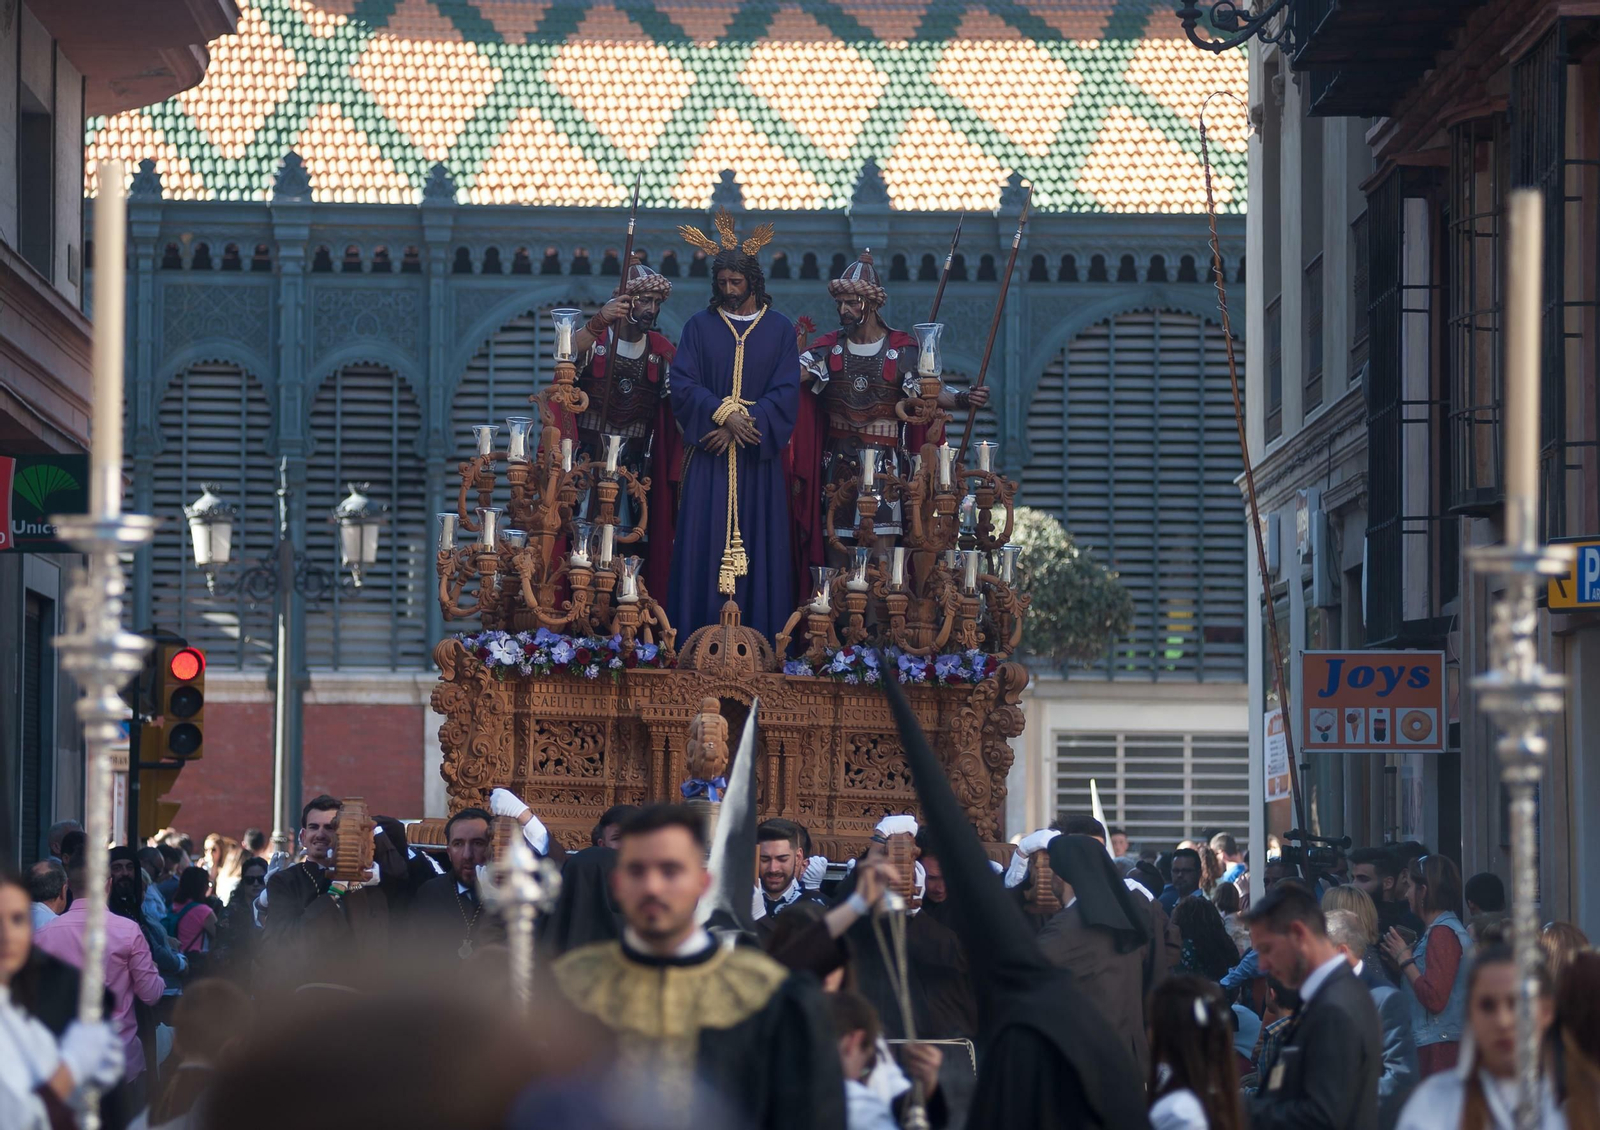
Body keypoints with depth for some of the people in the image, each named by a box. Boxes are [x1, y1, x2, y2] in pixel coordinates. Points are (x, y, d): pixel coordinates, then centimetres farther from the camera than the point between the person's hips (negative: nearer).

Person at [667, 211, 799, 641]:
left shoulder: (780, 329, 5)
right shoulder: (699, 327, 7)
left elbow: (786, 392, -2)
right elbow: (682, 384, -2)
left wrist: (741, 426, -13)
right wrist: (724, 413, -16)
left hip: (759, 460, 0)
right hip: (708, 460, 0)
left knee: (758, 541, -1)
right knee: (704, 544, -4)